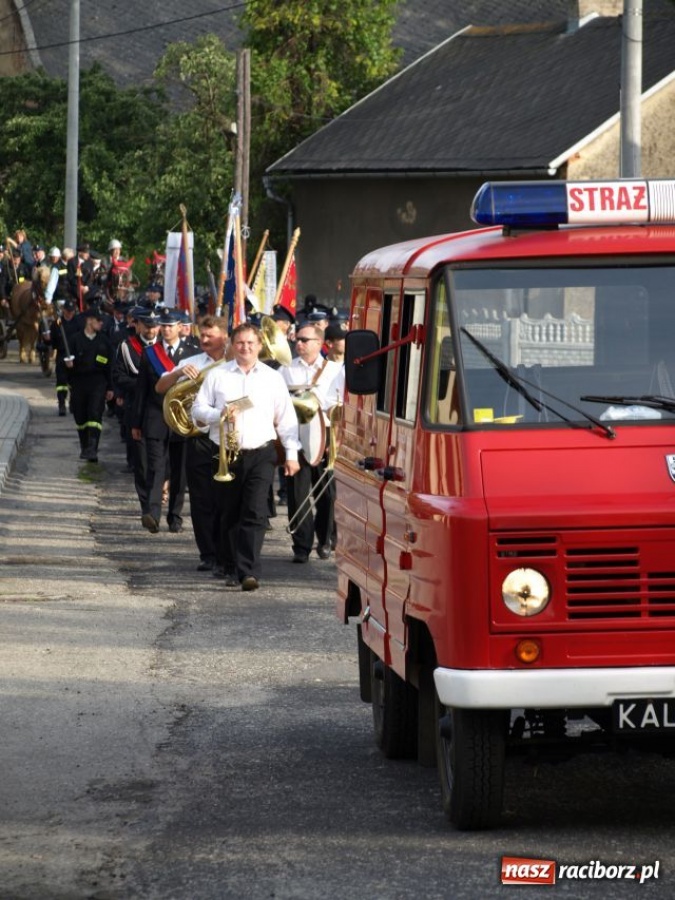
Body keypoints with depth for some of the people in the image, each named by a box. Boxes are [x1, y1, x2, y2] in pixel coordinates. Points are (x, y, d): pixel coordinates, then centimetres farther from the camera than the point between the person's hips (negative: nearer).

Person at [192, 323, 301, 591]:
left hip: (261, 455, -1)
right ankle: (232, 569, 21)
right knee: (229, 515, 7)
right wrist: (219, 414, -14)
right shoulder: (217, 375, 8)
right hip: (226, 455, 1)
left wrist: (291, 453, 5)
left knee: (255, 515, -12)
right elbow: (197, 410, 6)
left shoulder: (272, 378, 9)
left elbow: (286, 418, 11)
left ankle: (249, 572, -19)